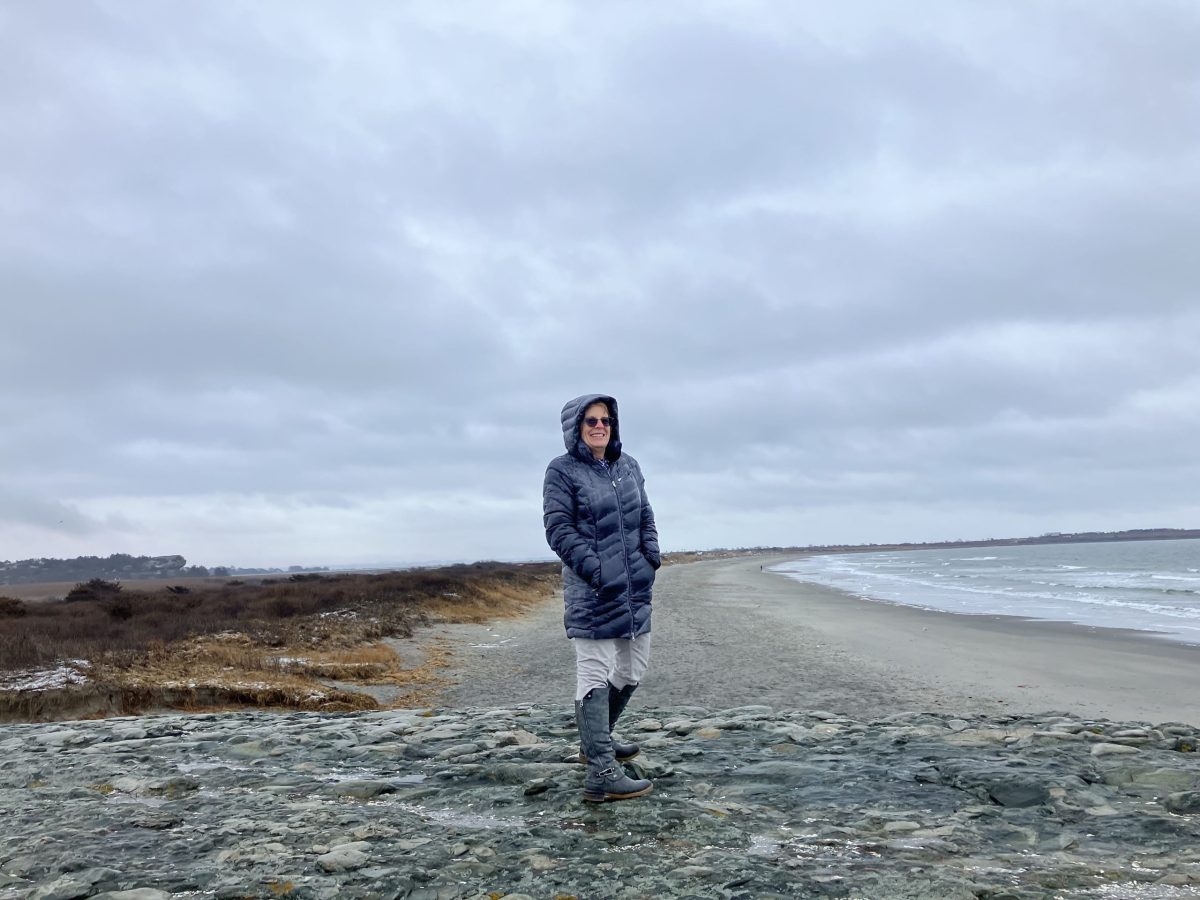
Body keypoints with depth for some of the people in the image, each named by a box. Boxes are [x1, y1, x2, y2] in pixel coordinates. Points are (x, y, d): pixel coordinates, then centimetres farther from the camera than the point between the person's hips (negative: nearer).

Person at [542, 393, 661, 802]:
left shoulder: (628, 466, 14)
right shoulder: (562, 471, -5)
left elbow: (645, 515, 19)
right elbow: (558, 528, -10)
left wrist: (652, 554, 2)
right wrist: (594, 568, -19)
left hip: (635, 587, 8)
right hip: (591, 590, -7)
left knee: (633, 669, 16)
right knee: (595, 676, -6)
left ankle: (595, 741, 36)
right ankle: (602, 775, -2)